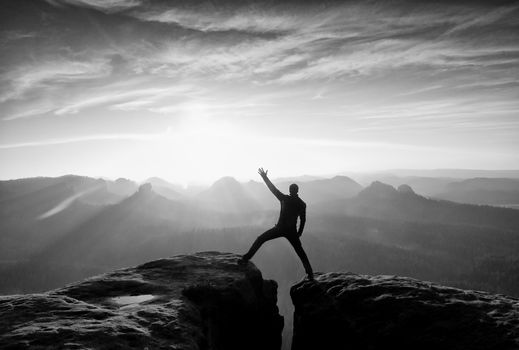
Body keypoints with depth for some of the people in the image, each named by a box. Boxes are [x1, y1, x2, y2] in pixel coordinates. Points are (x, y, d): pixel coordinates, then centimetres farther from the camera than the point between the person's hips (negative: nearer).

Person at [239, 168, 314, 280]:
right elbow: (303, 220, 5)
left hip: (279, 229, -2)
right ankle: (310, 273, 12)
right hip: (291, 231, 2)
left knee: (260, 240, 9)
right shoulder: (302, 204, 2)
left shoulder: (284, 198, -4)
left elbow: (273, 188, 2)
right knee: (300, 252, 14)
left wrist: (265, 177, 12)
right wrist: (299, 233, 16)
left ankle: (246, 258, 0)